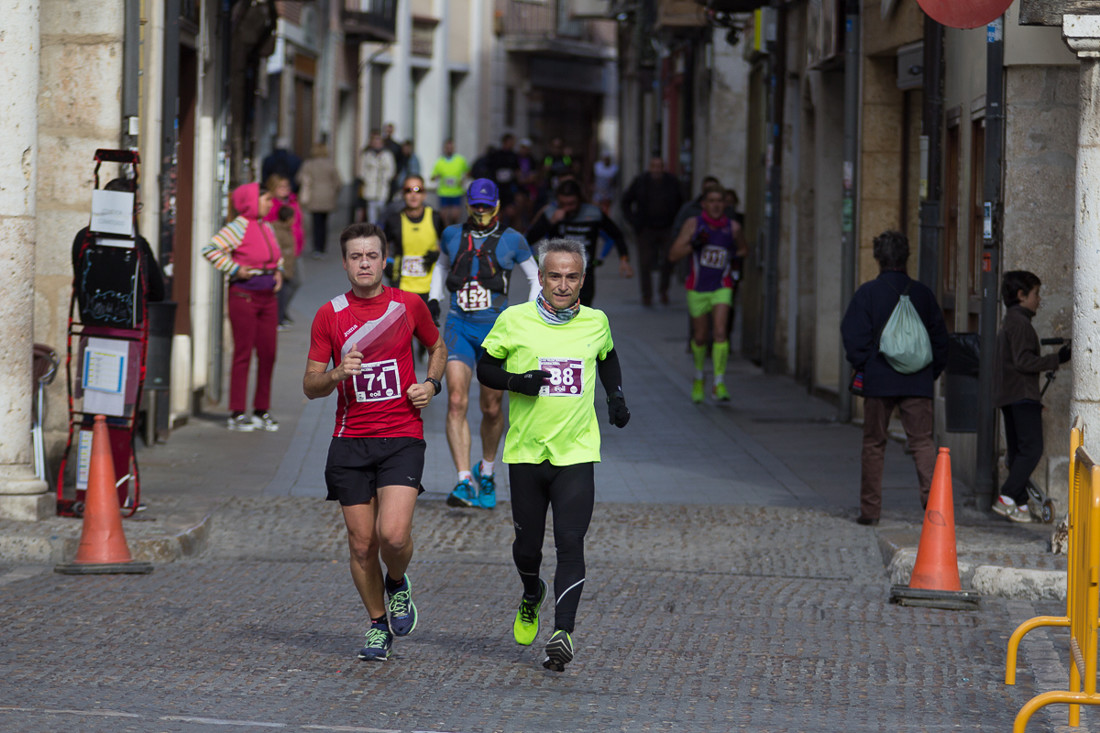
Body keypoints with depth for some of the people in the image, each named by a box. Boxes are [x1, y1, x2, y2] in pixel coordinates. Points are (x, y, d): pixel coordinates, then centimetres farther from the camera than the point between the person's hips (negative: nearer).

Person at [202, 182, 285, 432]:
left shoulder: (267, 229, 14)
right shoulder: (238, 227, -9)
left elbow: (277, 256, 31)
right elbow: (211, 249, -16)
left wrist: (278, 272, 13)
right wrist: (234, 269, -17)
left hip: (268, 296, 7)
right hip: (244, 296, -7)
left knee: (268, 353, 6)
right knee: (243, 353, -4)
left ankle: (262, 410, 15)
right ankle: (237, 413, 1)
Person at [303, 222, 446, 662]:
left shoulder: (409, 306, 3)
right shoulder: (329, 315, 3)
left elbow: (437, 348, 22)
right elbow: (310, 386, 5)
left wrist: (431, 384, 3)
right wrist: (337, 375, -16)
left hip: (401, 436, -1)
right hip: (350, 441, 1)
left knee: (393, 533, -18)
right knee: (361, 543, 2)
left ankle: (397, 584, 15)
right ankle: (378, 625, 21)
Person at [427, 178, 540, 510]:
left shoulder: (512, 241, -1)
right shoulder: (452, 235, 6)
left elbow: (535, 278, 10)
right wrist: (434, 299, 14)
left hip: (496, 329, -1)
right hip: (459, 326, 1)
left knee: (491, 408, 6)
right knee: (456, 402, -15)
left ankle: (486, 470, 32)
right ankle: (465, 482, -19)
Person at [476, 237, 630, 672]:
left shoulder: (595, 323, 3)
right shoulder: (514, 321, -4)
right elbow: (485, 368, 4)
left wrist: (617, 397, 9)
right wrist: (516, 382, -15)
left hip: (576, 454, 0)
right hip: (526, 452, 0)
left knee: (570, 543, -13)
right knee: (527, 546, 8)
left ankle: (563, 633, -15)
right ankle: (531, 595, 40)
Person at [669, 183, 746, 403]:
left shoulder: (733, 228, -1)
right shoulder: (693, 224, -6)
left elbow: (741, 249, 20)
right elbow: (673, 254, -9)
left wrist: (737, 255, -3)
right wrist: (694, 244, -24)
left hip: (722, 288, 0)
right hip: (697, 288, 0)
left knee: (720, 332, -19)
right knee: (700, 337, 11)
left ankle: (719, 383, -18)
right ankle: (699, 376, 37)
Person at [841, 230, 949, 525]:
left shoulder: (867, 293, -3)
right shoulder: (922, 293, 5)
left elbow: (854, 336, -6)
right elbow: (940, 338, 9)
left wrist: (862, 368, 5)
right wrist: (931, 372, 16)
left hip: (879, 379, -1)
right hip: (918, 381, 1)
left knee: (874, 444, 8)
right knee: (922, 441, 3)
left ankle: (870, 509, 10)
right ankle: (932, 494, -18)